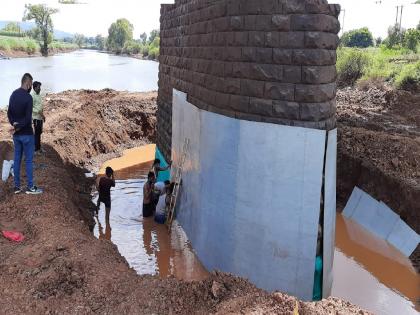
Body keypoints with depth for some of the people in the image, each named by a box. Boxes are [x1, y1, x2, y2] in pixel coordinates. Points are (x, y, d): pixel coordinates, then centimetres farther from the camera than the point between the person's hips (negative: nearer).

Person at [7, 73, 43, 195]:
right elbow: (28, 118, -22)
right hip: (26, 133, -7)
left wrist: (14, 124, -2)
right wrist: (18, 127, -11)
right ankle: (30, 187, 5)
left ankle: (17, 186, 16)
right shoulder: (28, 97, -18)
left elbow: (9, 113, 11)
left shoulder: (13, 95, 6)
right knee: (29, 160, 0)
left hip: (16, 134, 7)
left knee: (17, 159, 11)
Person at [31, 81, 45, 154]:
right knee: (37, 133, -3)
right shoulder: (32, 96, -15)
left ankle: (39, 148, 22)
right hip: (36, 117, -8)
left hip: (40, 117, 8)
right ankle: (36, 149, 4)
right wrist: (39, 112, -23)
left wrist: (43, 115, 17)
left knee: (39, 132, 13)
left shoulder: (39, 95, 12)